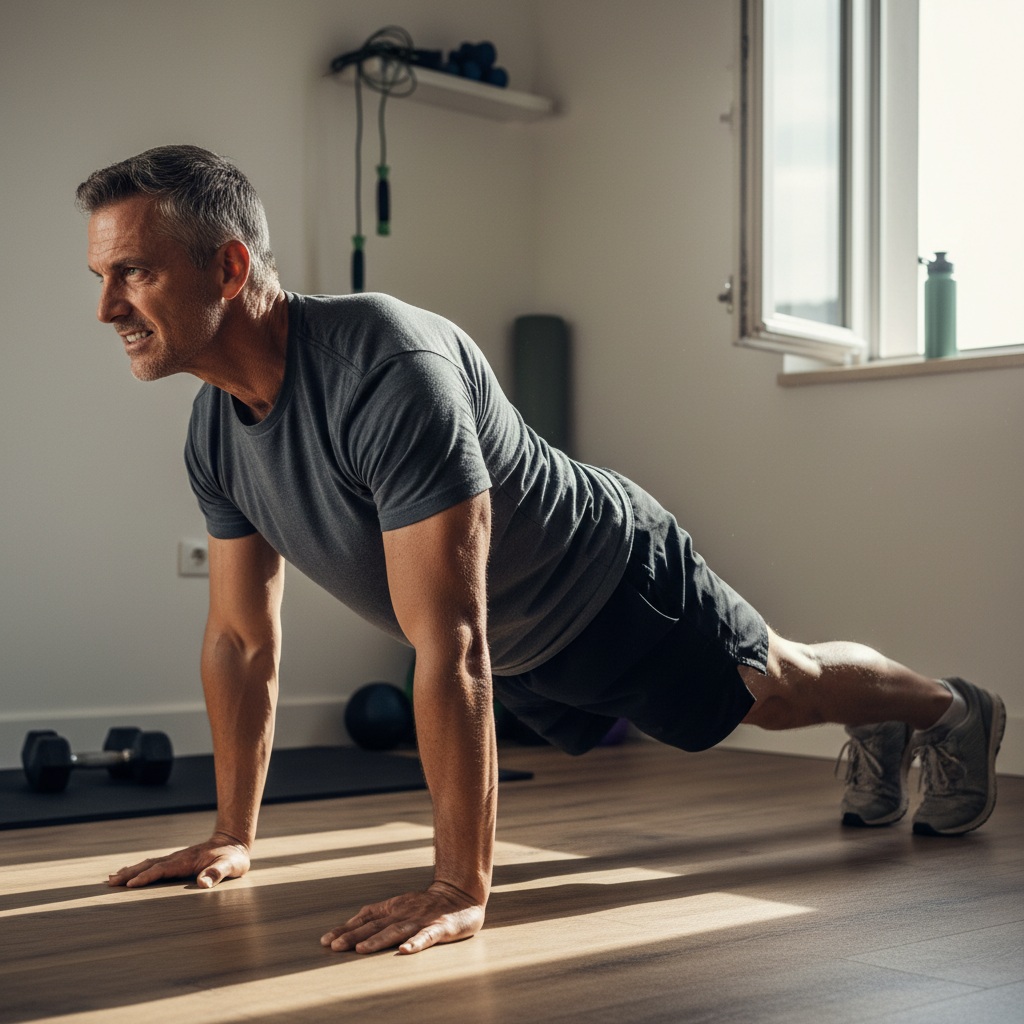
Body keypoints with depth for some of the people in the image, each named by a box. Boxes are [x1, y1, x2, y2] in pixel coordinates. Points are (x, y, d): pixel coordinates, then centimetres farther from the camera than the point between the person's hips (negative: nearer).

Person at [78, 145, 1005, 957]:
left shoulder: (386, 368, -43)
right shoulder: (214, 432, -16)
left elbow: (449, 643, -44)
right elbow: (241, 639, -3)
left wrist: (460, 888, -41)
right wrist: (233, 836, 1)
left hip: (613, 580, -7)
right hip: (519, 646, 7)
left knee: (782, 689, 17)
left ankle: (951, 711, 50)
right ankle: (877, 733, 59)